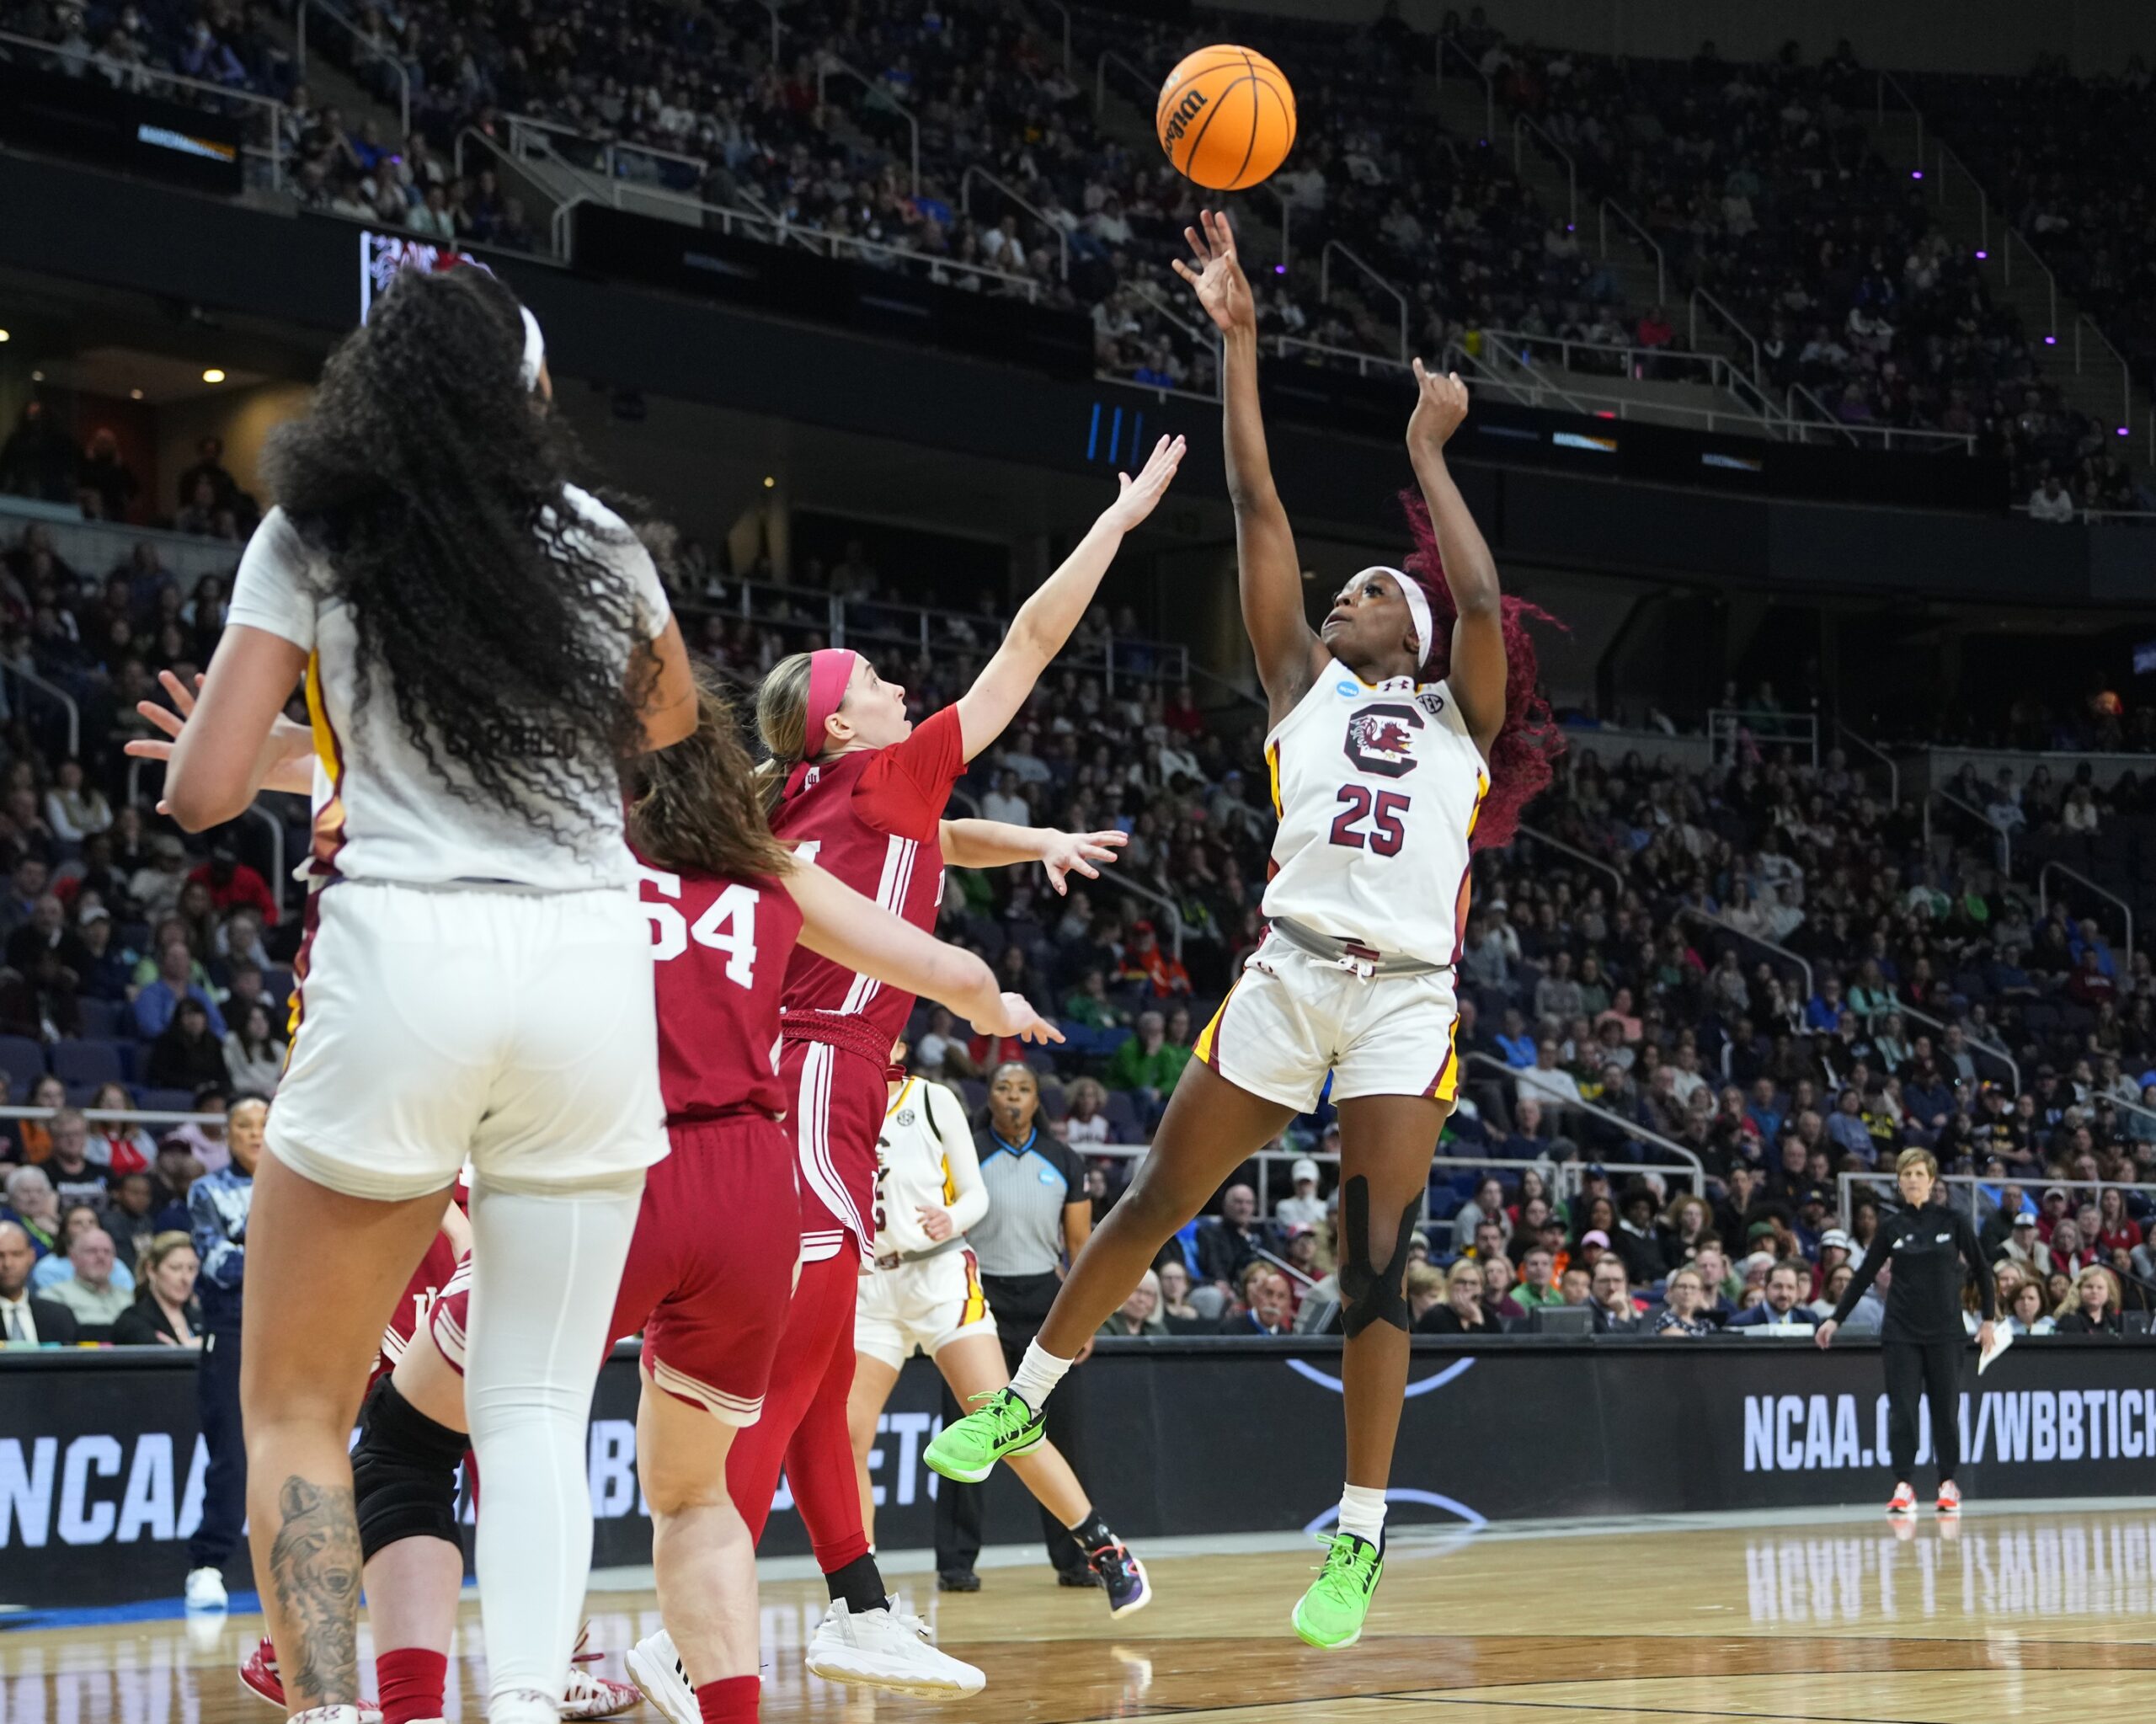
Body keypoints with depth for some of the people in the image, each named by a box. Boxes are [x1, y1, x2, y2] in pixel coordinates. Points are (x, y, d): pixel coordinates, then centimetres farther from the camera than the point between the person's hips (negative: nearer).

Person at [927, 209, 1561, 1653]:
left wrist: (1429, 454, 1)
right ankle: (1025, 1400, 27)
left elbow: (1483, 600, -9)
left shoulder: (1458, 715, 11)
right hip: (1291, 971, 2)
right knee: (1153, 1206, 8)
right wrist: (1239, 341, 3)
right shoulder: (1307, 685, 15)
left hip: (1405, 994, -2)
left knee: (1376, 1266, -4)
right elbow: (1260, 513, 8)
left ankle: (1361, 1539, 2)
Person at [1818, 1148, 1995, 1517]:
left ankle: (1948, 1484, 12)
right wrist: (1836, 1319, 6)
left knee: (1945, 1407, 2)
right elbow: (1863, 1275, 10)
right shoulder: (1891, 1226, 4)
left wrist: (1988, 1319, 3)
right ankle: (1903, 1486, -3)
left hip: (1944, 1332, -1)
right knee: (1901, 1409, -4)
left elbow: (1981, 1269, 6)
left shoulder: (1952, 1220, 0)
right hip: (1901, 1331, 1)